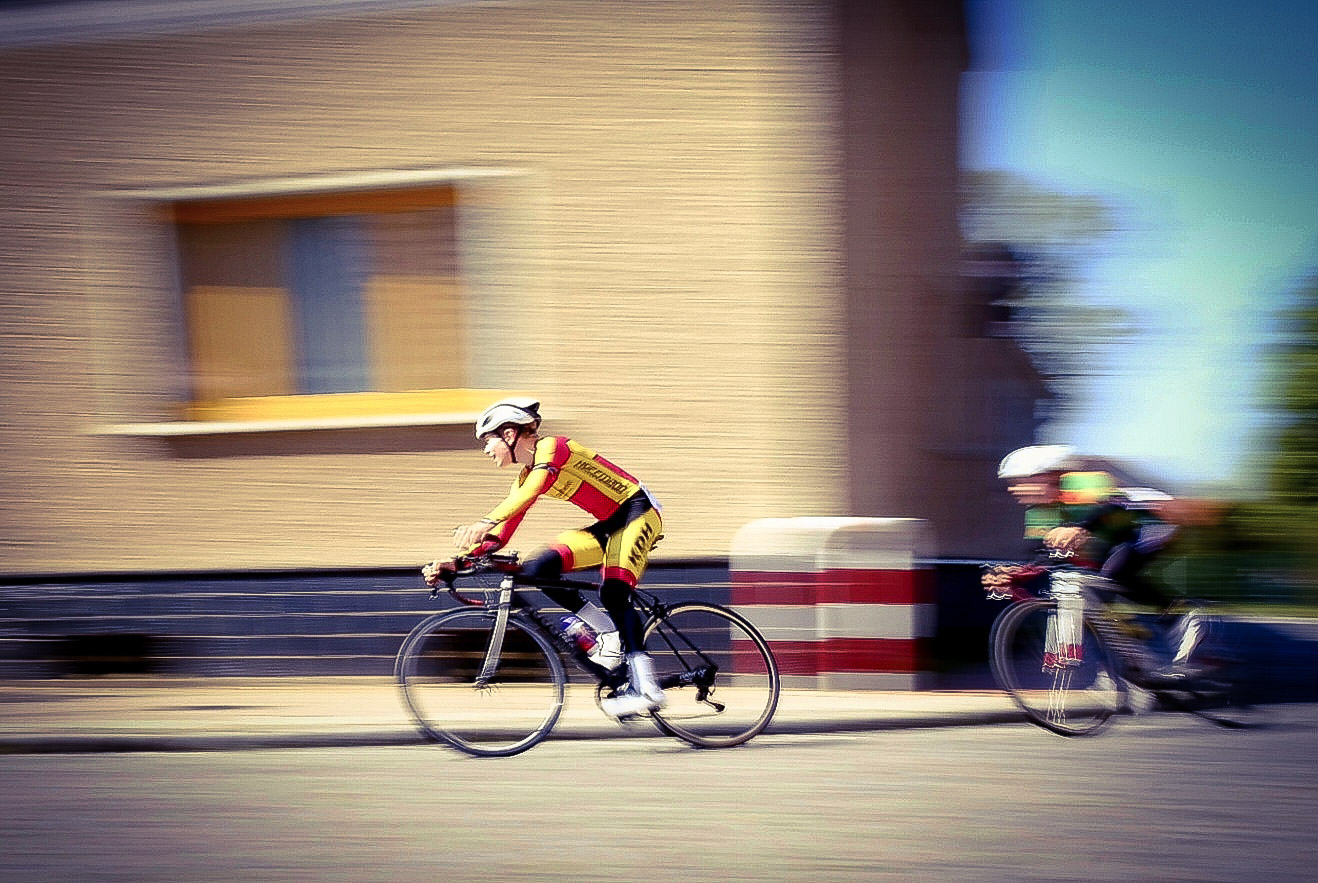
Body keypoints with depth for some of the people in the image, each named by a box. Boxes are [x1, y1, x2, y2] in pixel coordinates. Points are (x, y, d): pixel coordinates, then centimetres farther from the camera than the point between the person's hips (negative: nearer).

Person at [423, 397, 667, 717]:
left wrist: (485, 522, -50)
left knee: (613, 594, -26)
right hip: (607, 526, 8)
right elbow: (500, 537, 7)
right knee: (539, 570, -12)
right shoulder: (525, 477, 9)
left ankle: (645, 687, -28)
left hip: (637, 513, -8)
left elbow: (534, 489, -37)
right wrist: (453, 563, -4)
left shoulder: (551, 447, -16)